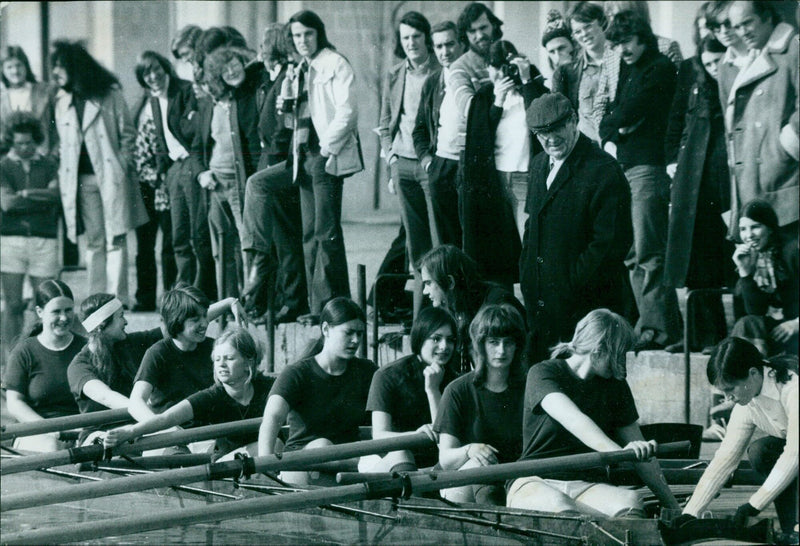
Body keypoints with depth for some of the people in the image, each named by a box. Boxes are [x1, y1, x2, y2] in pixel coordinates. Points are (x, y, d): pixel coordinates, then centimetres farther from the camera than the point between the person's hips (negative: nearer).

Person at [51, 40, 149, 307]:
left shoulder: (109, 94, 0)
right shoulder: (62, 101, 12)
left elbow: (128, 134, 1)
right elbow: (61, 143, 14)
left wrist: (122, 167, -8)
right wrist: (63, 175, 3)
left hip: (111, 176, -4)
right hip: (81, 179, 4)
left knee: (115, 239, -5)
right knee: (94, 241, 6)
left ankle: (117, 298, -5)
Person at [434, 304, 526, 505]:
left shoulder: (527, 389, 9)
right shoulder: (458, 391, 2)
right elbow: (445, 461, -3)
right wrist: (468, 451, -27)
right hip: (461, 488, -2)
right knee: (479, 464, -36)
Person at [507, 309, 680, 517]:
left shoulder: (615, 386, 14)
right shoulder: (542, 373, -5)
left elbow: (640, 452, 16)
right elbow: (573, 420, -25)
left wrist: (672, 505, 11)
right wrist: (620, 452, -41)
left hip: (584, 487, 5)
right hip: (535, 483, -5)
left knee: (630, 500, -32)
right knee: (556, 504, -43)